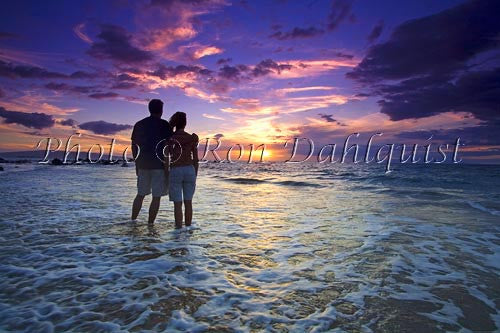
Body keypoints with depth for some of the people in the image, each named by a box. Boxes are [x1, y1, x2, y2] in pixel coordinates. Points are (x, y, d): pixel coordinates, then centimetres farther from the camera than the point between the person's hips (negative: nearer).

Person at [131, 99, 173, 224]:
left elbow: (134, 146, 11)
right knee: (156, 197, 2)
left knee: (140, 194, 18)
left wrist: (137, 164, 18)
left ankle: (132, 221, 22)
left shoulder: (139, 124, 9)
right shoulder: (164, 124, -5)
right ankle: (150, 224, 4)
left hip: (143, 165, 5)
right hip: (160, 165, -5)